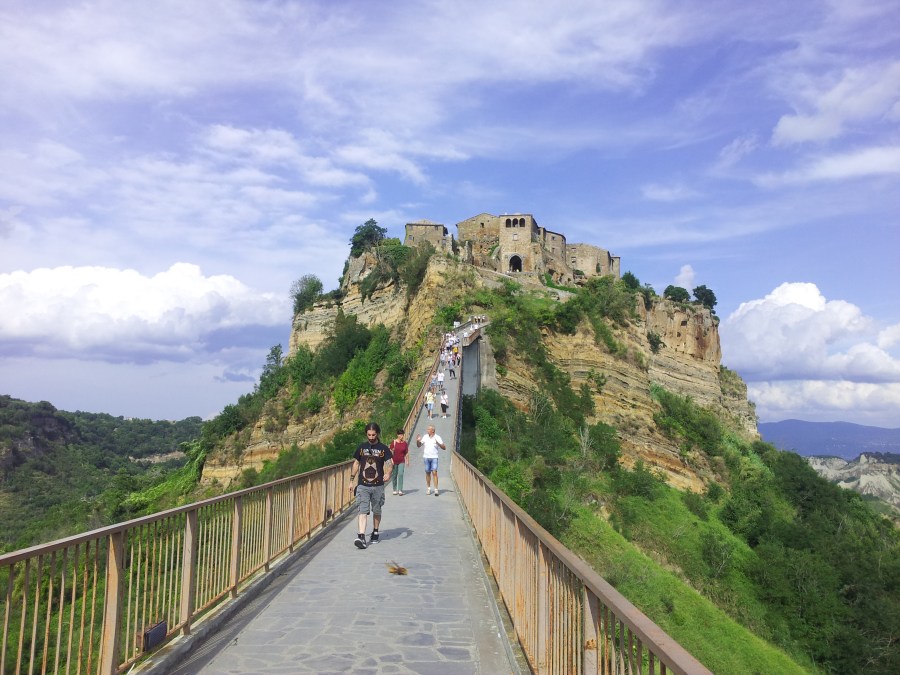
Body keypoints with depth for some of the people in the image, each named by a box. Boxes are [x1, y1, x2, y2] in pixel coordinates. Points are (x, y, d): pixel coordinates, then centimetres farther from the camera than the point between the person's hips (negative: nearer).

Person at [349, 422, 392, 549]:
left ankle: (375, 533, 30)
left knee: (377, 511, 12)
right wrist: (351, 480, 12)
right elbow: (356, 464, 15)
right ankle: (361, 537, -18)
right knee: (363, 511, -10)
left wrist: (388, 473, -29)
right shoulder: (362, 447, 7)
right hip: (362, 485, 0)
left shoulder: (383, 448, 1)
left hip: (378, 485, 0)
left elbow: (390, 463, -8)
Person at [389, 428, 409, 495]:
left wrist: (407, 461, 3)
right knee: (394, 475, 5)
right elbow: (391, 452, -2)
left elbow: (407, 453, 7)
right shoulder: (393, 442, -3)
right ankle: (395, 490, 18)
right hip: (394, 462, 0)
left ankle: (400, 490, -12)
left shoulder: (405, 443, 2)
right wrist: (391, 460, -10)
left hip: (401, 462, 0)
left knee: (400, 474, -12)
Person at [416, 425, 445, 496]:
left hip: (434, 457, -3)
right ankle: (428, 488, 22)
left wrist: (438, 443, -22)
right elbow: (419, 446, 12)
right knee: (427, 473, 9)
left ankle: (436, 490, -11)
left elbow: (444, 448, -6)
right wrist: (418, 440, -8)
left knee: (434, 472, -12)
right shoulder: (425, 437, 3)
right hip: (426, 457, 3)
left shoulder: (437, 438, -4)